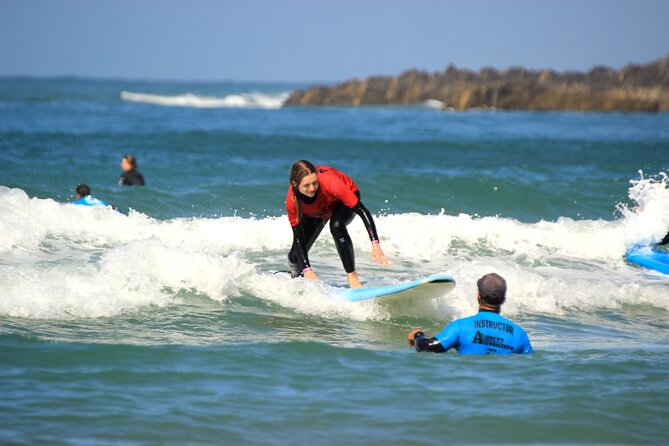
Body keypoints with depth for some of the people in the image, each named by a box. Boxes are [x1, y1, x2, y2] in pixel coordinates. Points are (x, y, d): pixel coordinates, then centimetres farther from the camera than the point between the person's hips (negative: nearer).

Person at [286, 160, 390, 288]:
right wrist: (307, 271, -36)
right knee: (296, 256, -2)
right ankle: (295, 278, 37)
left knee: (336, 226, -37)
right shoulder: (292, 201, -35)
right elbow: (298, 238, -27)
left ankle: (352, 277, -29)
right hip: (314, 212, 3)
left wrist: (375, 245, -49)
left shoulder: (329, 182, -44)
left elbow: (362, 211, -41)